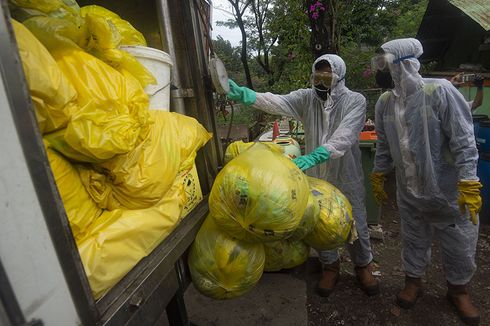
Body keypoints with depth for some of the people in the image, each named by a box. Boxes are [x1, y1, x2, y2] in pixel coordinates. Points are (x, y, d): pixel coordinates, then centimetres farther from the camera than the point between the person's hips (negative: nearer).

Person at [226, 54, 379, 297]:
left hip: (347, 177, -2)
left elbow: (345, 135, -29)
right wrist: (244, 94, -39)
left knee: (356, 225, 14)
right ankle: (330, 266, 42)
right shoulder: (306, 98, -5)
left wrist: (314, 156, -44)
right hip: (316, 176, 2)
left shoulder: (355, 100, -13)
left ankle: (362, 266, 43)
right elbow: (278, 102, -22)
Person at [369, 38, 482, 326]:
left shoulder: (440, 91, -17)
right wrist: (378, 177, 12)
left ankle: (459, 291, 40)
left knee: (460, 247, 14)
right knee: (414, 242, 19)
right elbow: (384, 145, 10)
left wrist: (469, 184, -20)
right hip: (409, 193, 4)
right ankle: (413, 281, 42)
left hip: (449, 192, -3)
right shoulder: (384, 102, 0)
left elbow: (463, 140, -16)